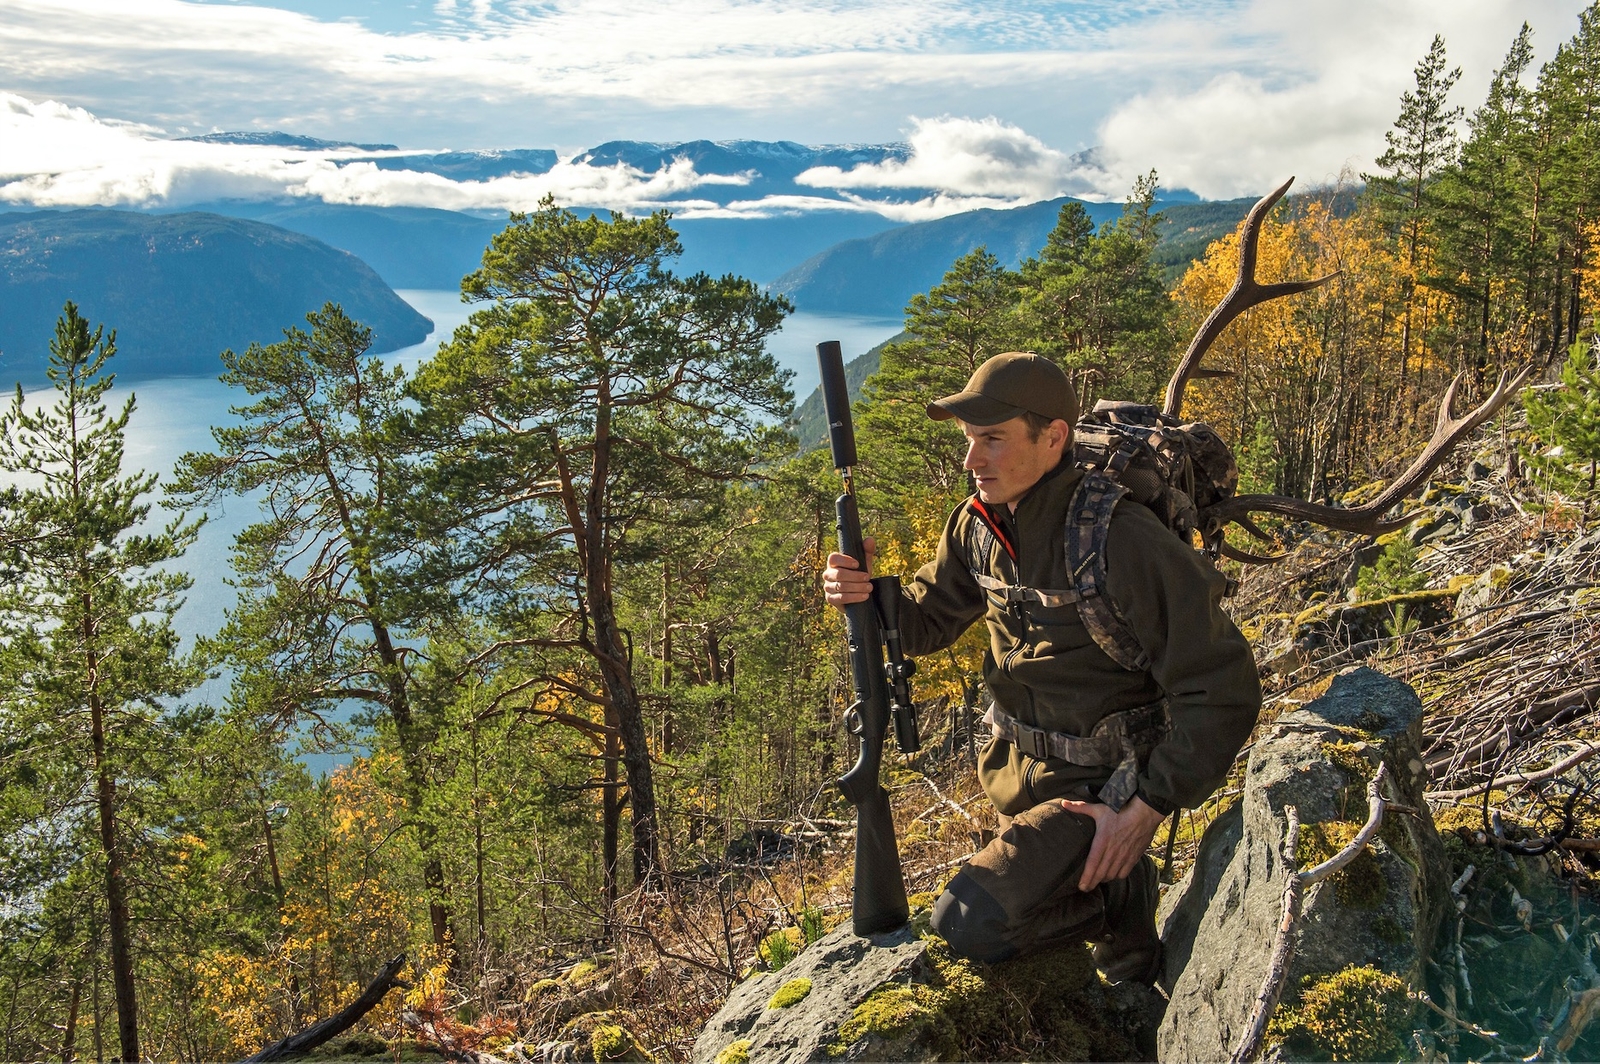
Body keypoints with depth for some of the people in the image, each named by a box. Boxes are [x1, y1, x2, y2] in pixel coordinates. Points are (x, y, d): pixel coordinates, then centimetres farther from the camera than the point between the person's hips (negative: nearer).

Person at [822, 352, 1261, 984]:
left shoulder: (1121, 540, -28)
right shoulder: (978, 526, -5)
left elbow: (1221, 690, -25)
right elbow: (927, 622, 6)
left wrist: (1149, 806, -23)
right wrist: (865, 594, -16)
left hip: (1096, 789, -7)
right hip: (1019, 769, 8)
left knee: (970, 924, -19)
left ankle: (1124, 895, 1)